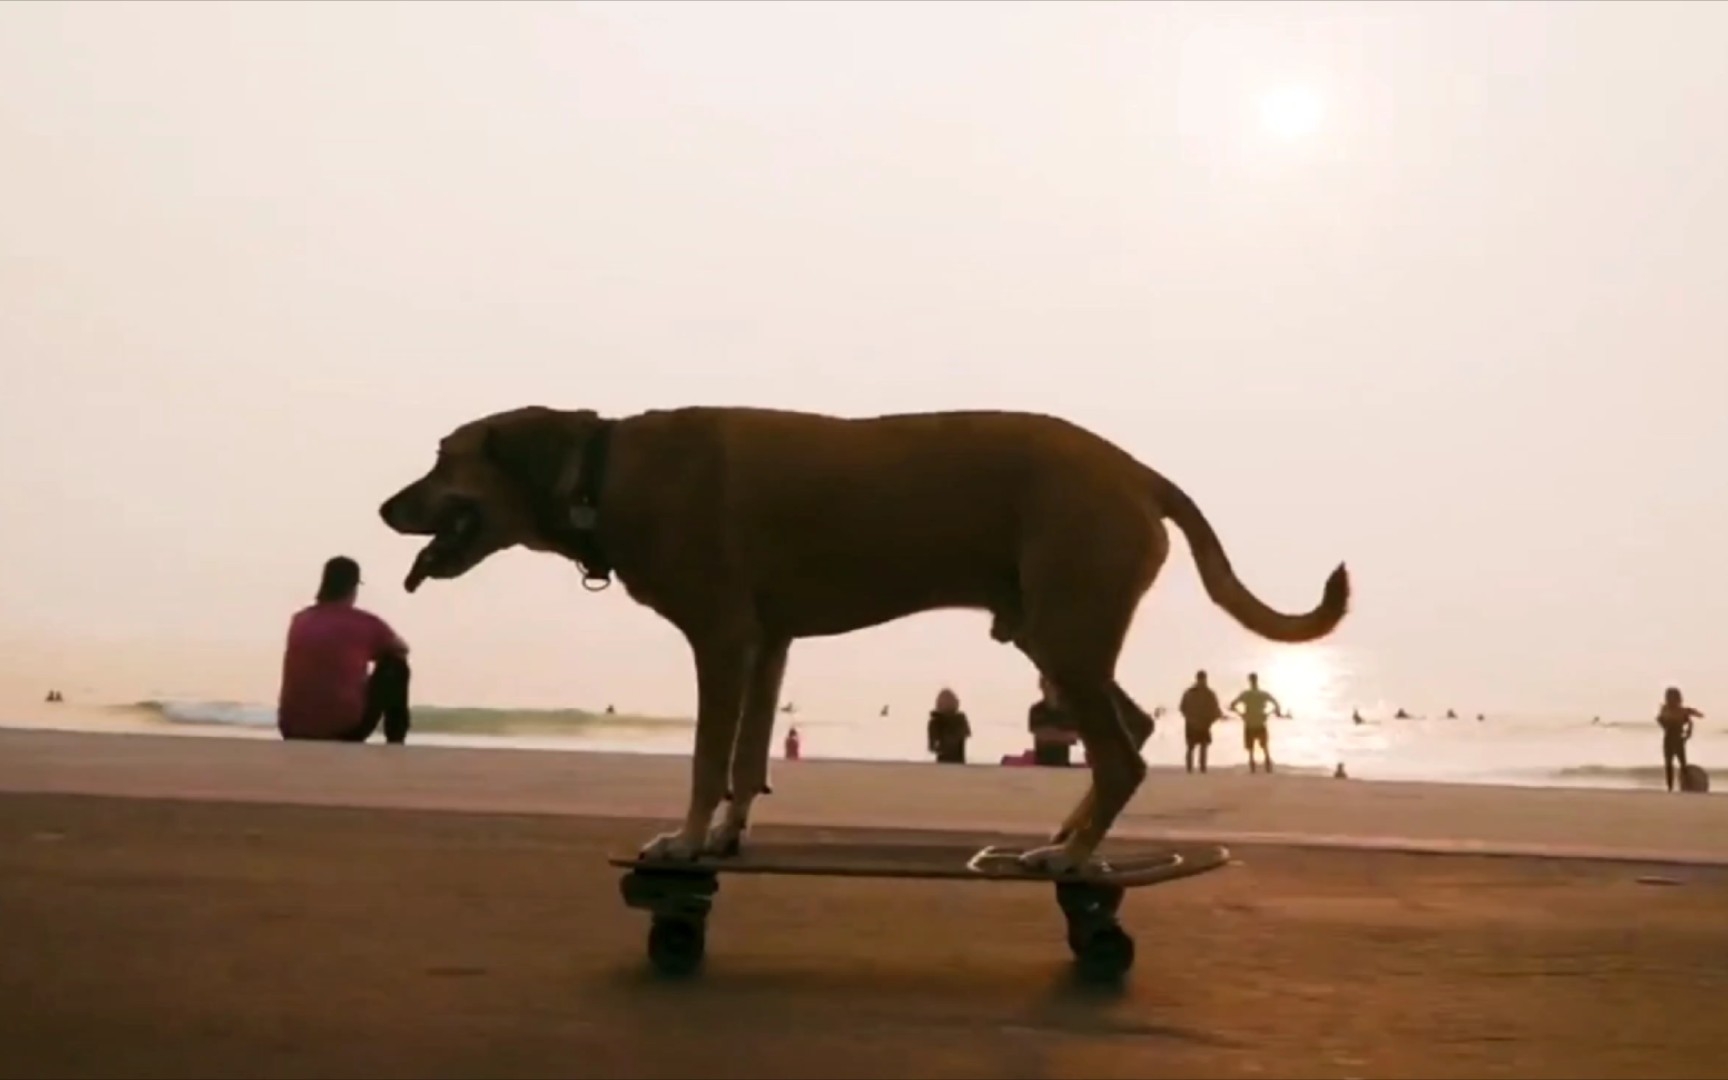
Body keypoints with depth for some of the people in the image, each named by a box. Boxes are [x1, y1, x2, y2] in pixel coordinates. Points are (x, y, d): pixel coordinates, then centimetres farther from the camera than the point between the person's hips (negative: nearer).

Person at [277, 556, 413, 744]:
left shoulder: (299, 620, 8)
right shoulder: (366, 623, -2)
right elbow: (402, 649, 19)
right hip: (344, 727, -5)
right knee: (395, 664, 16)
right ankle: (395, 742, 18)